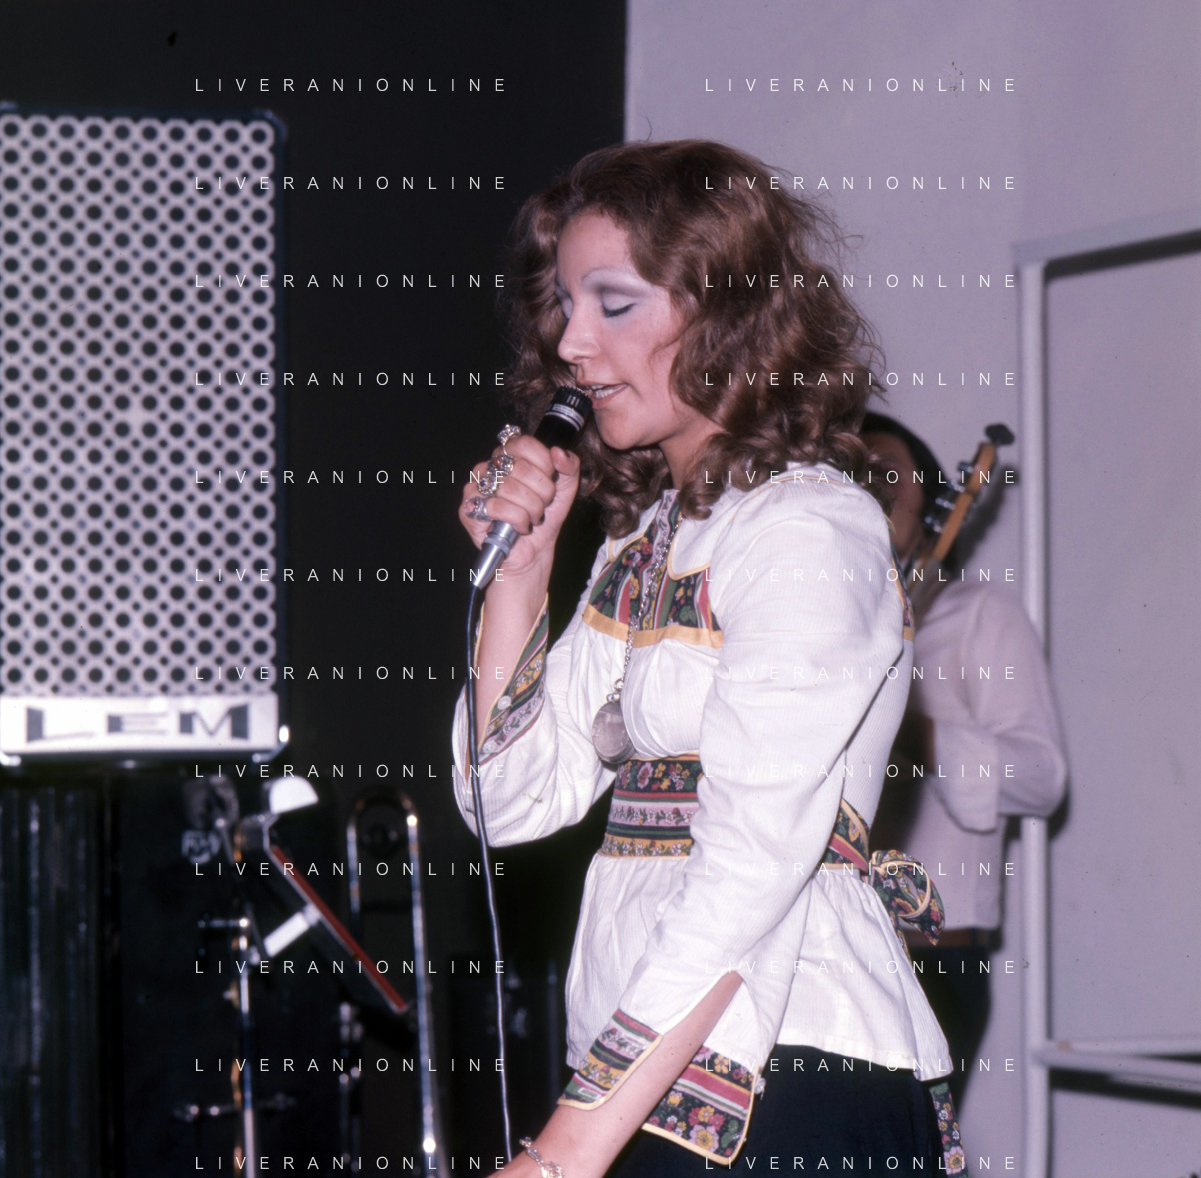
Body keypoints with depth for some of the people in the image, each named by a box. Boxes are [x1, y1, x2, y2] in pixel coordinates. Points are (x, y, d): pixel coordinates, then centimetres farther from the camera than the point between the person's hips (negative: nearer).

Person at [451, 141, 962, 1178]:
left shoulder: (809, 529, -9)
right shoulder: (648, 535, 17)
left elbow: (753, 868, -19)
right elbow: (517, 800, 15)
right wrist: (519, 568, 4)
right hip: (656, 1080, 7)